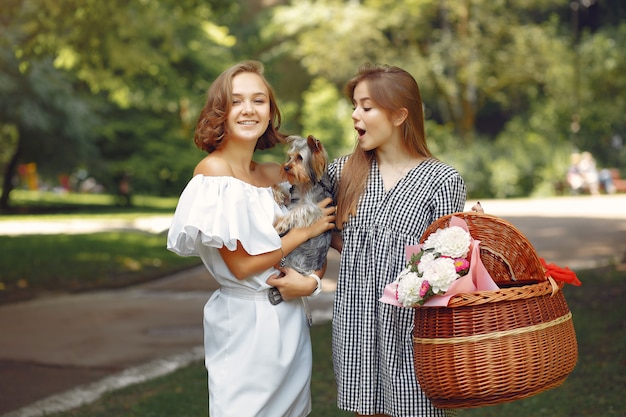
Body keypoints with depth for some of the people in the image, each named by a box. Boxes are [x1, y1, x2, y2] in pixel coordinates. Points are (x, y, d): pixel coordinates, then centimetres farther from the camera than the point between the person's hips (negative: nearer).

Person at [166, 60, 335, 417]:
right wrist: (306, 230, -9)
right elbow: (241, 264, -17)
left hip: (290, 317, 7)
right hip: (245, 322, -7)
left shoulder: (275, 175, 6)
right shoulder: (214, 170, -13)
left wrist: (309, 280, -10)